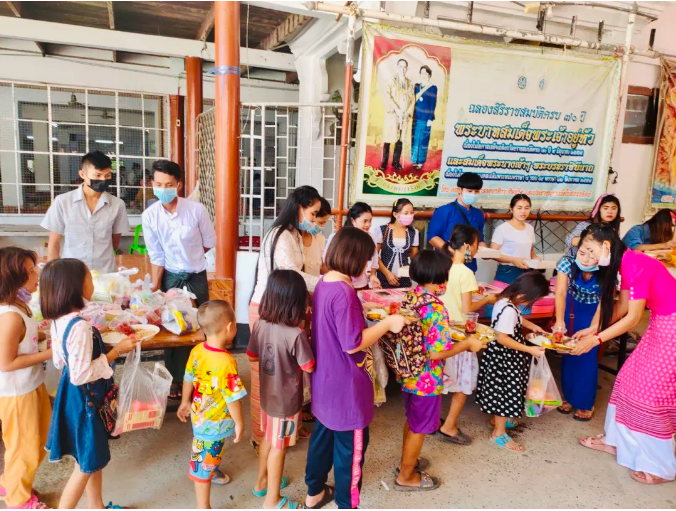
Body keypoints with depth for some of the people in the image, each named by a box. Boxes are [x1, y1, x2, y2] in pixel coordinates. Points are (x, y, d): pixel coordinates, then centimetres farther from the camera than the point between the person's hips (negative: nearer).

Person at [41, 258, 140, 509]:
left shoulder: (60, 320, -1)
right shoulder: (80, 326, -30)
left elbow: (60, 361, 9)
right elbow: (81, 375, -28)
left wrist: (93, 339, 12)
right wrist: (115, 352, -24)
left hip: (74, 396, 10)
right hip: (84, 399, -10)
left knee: (94, 456, 25)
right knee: (86, 464, 10)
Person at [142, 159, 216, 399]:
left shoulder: (197, 209, -15)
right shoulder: (149, 216, -11)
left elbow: (209, 242, -1)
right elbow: (156, 257, -8)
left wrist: (187, 254, 6)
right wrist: (155, 289, -12)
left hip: (197, 276, -1)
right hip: (170, 277, 1)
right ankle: (175, 380, 24)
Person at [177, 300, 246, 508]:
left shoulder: (197, 351, -11)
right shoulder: (226, 362, -34)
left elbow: (188, 379, 4)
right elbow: (232, 398, -26)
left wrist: (185, 402, 20)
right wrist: (239, 422, -11)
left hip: (199, 415, 8)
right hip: (214, 422, -8)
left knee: (204, 454, 33)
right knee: (205, 463, 9)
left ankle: (212, 471, 60)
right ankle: (203, 506, 26)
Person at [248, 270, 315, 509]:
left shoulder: (260, 324, -10)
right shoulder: (296, 334, -31)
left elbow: (252, 355, 4)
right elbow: (310, 367, -19)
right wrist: (305, 342, -5)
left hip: (267, 394, 6)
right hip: (286, 399, -6)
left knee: (268, 439, 26)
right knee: (278, 447, 12)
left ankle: (262, 482, 47)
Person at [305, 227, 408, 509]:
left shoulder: (324, 284, 3)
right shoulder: (343, 292, -27)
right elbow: (352, 344, -27)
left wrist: (367, 315, 13)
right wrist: (387, 323, -19)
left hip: (325, 380, 9)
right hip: (345, 385, -9)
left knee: (323, 435, 24)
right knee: (351, 446, 9)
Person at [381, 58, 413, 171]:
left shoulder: (409, 83, 12)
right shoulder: (392, 80, 1)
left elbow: (412, 98, 10)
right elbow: (387, 96, -9)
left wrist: (407, 111, -5)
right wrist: (397, 109, -15)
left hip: (404, 115, 3)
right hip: (391, 114, -3)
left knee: (400, 140, 4)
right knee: (388, 139, -3)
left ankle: (396, 161, 13)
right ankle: (384, 162, 5)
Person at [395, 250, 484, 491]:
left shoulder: (410, 297, -3)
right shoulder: (436, 309, -28)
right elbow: (437, 353, -28)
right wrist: (467, 344, -15)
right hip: (426, 379, -8)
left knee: (412, 420, 27)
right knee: (419, 427, 12)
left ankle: (407, 461, 47)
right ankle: (406, 476, 30)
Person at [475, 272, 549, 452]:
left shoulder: (506, 300, 0)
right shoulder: (508, 309, -31)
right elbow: (502, 338, -29)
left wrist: (532, 326, 15)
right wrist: (529, 349, -25)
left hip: (502, 356, 10)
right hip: (504, 357, -10)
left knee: (501, 391, 25)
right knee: (505, 392, 3)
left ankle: (497, 419, 44)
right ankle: (499, 433, 17)